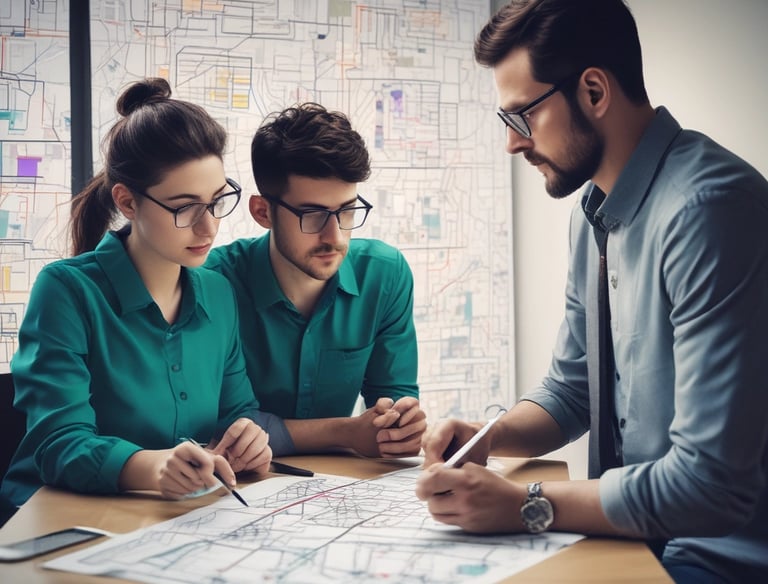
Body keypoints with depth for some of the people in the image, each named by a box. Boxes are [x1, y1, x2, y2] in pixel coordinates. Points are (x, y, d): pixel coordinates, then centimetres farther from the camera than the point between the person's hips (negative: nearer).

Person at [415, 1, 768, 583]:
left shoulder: (708, 208, -24)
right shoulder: (595, 212, 6)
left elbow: (712, 483, -27)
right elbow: (571, 387, 15)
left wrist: (526, 506, -21)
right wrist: (490, 437, -4)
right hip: (631, 532, 7)